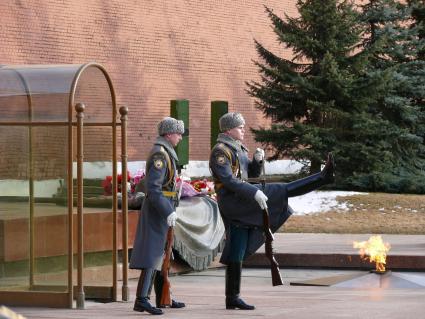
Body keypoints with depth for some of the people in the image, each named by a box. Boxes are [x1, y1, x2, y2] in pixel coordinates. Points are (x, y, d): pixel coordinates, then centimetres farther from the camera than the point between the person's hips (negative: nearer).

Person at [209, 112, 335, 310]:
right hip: (231, 201, -10)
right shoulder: (220, 151, -10)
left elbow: (253, 173, 21)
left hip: (241, 205, 10)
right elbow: (228, 181, -21)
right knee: (281, 191, -14)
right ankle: (324, 177, -10)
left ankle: (232, 298, 10)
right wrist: (254, 193, -27)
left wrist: (258, 159, 0)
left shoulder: (238, 148, 19)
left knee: (237, 252, 8)